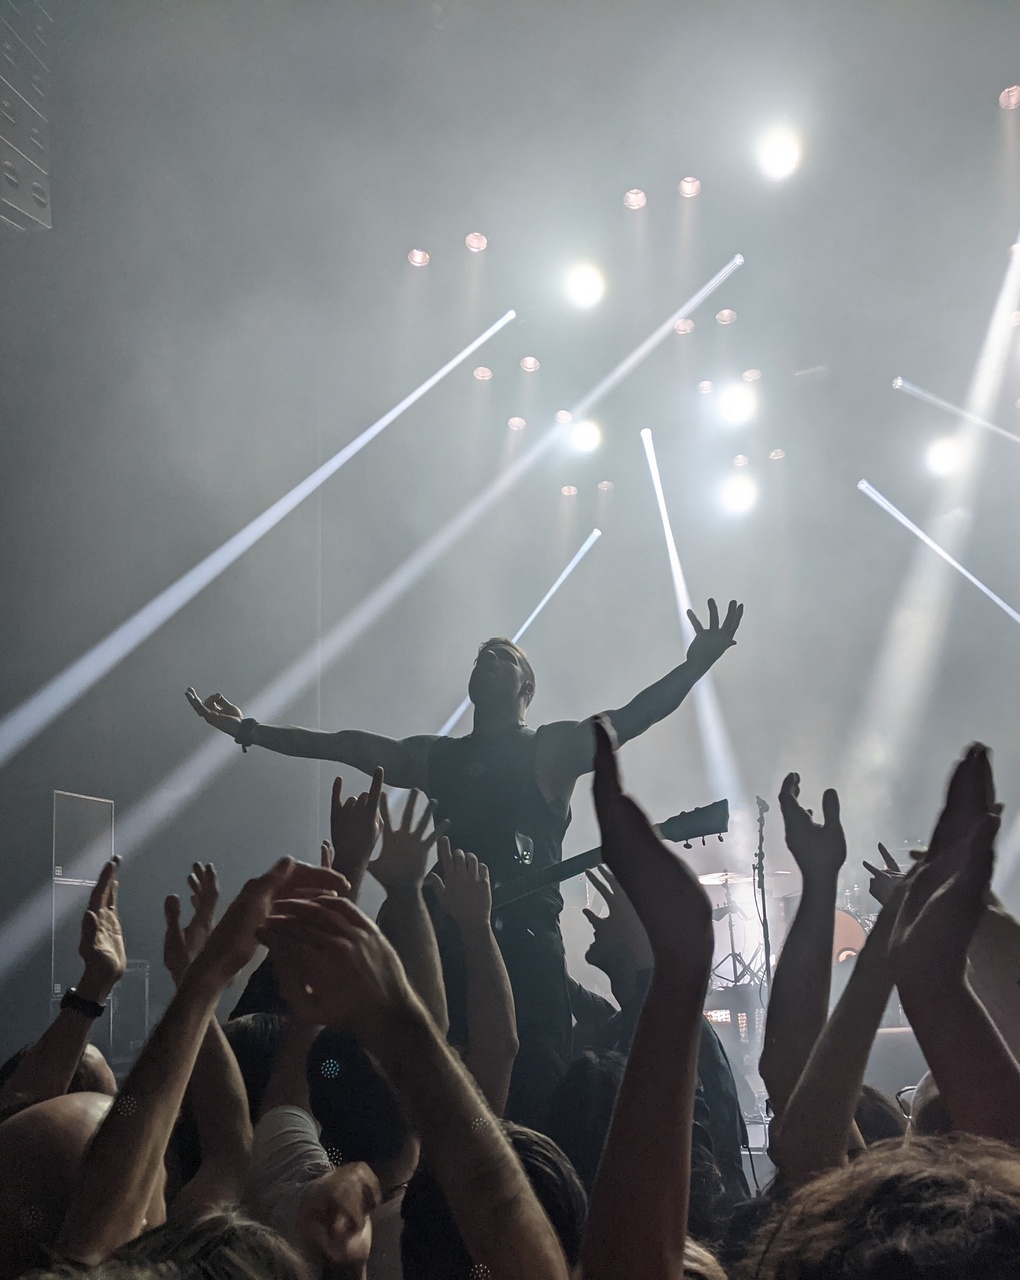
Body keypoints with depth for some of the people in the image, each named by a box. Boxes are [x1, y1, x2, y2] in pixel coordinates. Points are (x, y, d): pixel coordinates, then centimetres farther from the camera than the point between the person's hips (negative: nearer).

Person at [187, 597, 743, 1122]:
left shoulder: (551, 748, 7)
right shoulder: (435, 757, 20)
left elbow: (627, 720, -8)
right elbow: (342, 745, 22)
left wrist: (694, 666, -23)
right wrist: (249, 731, 22)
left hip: (525, 945, -4)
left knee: (535, 1095, -11)